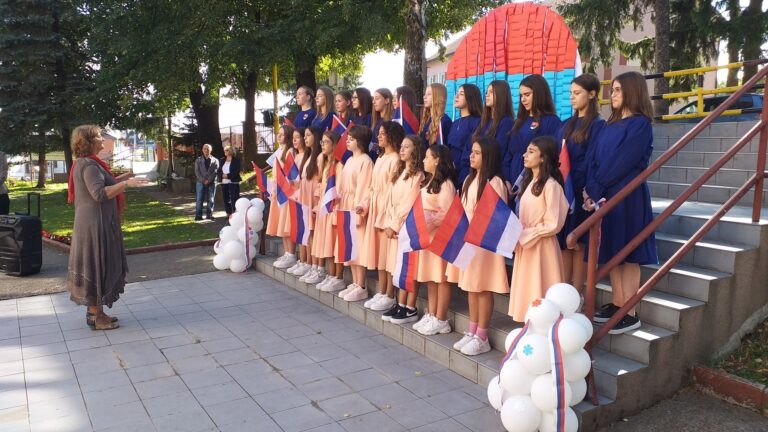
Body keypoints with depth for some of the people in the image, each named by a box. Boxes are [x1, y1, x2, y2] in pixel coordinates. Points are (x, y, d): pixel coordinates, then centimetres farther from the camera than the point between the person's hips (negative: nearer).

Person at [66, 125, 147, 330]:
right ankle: (96, 316, 5)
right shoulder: (88, 165, -18)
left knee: (95, 266, 15)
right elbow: (100, 194, -27)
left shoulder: (85, 163, 15)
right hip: (96, 225, -11)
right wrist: (126, 184, -29)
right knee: (97, 267, -3)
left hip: (95, 224, 11)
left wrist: (119, 179, 18)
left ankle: (93, 311, 24)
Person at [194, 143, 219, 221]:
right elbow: (197, 171, 1)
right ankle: (198, 215, -4)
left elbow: (215, 172, -2)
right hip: (201, 182, 0)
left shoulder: (215, 160, 10)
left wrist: (208, 180, -13)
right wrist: (203, 180, -12)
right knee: (199, 199, -5)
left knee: (210, 200, 1)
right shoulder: (198, 160, 11)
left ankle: (209, 215, 7)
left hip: (211, 182, 0)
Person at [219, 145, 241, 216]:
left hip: (233, 182, -5)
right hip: (224, 182, 5)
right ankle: (228, 213, 13)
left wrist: (228, 175, -17)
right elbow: (219, 170, 13)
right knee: (226, 199, 6)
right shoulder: (222, 161, 15)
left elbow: (237, 171, -9)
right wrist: (222, 175, -8)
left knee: (234, 198, -9)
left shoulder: (236, 160, -1)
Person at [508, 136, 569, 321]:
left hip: (542, 247, -8)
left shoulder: (551, 185, -13)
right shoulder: (530, 182, 13)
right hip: (526, 246, 8)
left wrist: (525, 235, -13)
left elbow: (553, 225, -17)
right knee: (528, 292, 12)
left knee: (540, 295, -1)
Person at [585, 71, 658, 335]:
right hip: (605, 196, 8)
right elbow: (595, 160, 7)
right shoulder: (611, 125, 15)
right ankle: (617, 305, 20)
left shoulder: (640, 124, -9)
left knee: (627, 254, -3)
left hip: (627, 197, -8)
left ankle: (631, 314, 4)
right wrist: (591, 190, -7)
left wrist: (595, 189, -11)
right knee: (612, 252, 11)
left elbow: (621, 162, -16)